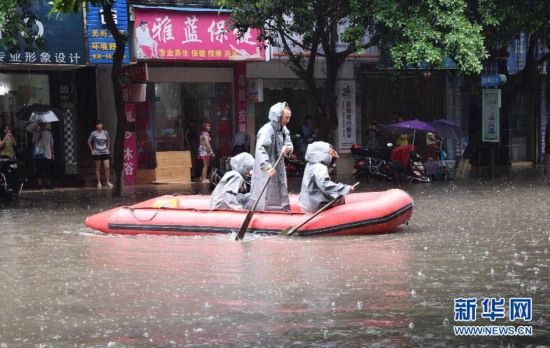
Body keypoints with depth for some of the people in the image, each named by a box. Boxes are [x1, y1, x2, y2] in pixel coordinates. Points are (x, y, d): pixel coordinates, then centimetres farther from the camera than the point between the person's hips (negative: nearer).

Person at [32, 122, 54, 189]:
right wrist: (38, 139, -16)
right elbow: (34, 143, 0)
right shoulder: (36, 134, 5)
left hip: (48, 155, 3)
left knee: (48, 170, 2)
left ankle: (48, 184, 7)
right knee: (39, 170, -4)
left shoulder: (49, 133, 14)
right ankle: (39, 184, -2)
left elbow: (51, 144, 15)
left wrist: (53, 154, 11)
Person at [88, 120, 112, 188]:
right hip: (97, 153, -2)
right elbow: (89, 142, 5)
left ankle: (107, 181, 5)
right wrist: (92, 150, 1)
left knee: (107, 167, -5)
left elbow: (108, 140, 18)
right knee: (98, 168, 4)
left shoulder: (105, 132, 2)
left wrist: (108, 148, 11)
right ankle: (99, 182, 11)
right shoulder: (94, 133, -6)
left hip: (105, 152, 2)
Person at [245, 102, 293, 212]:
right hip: (266, 171, -9)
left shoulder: (283, 129, 8)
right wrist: (267, 167, -42)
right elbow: (260, 150, -30)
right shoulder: (267, 130, -20)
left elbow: (289, 144, 12)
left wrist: (288, 148, -13)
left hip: (278, 169, 9)